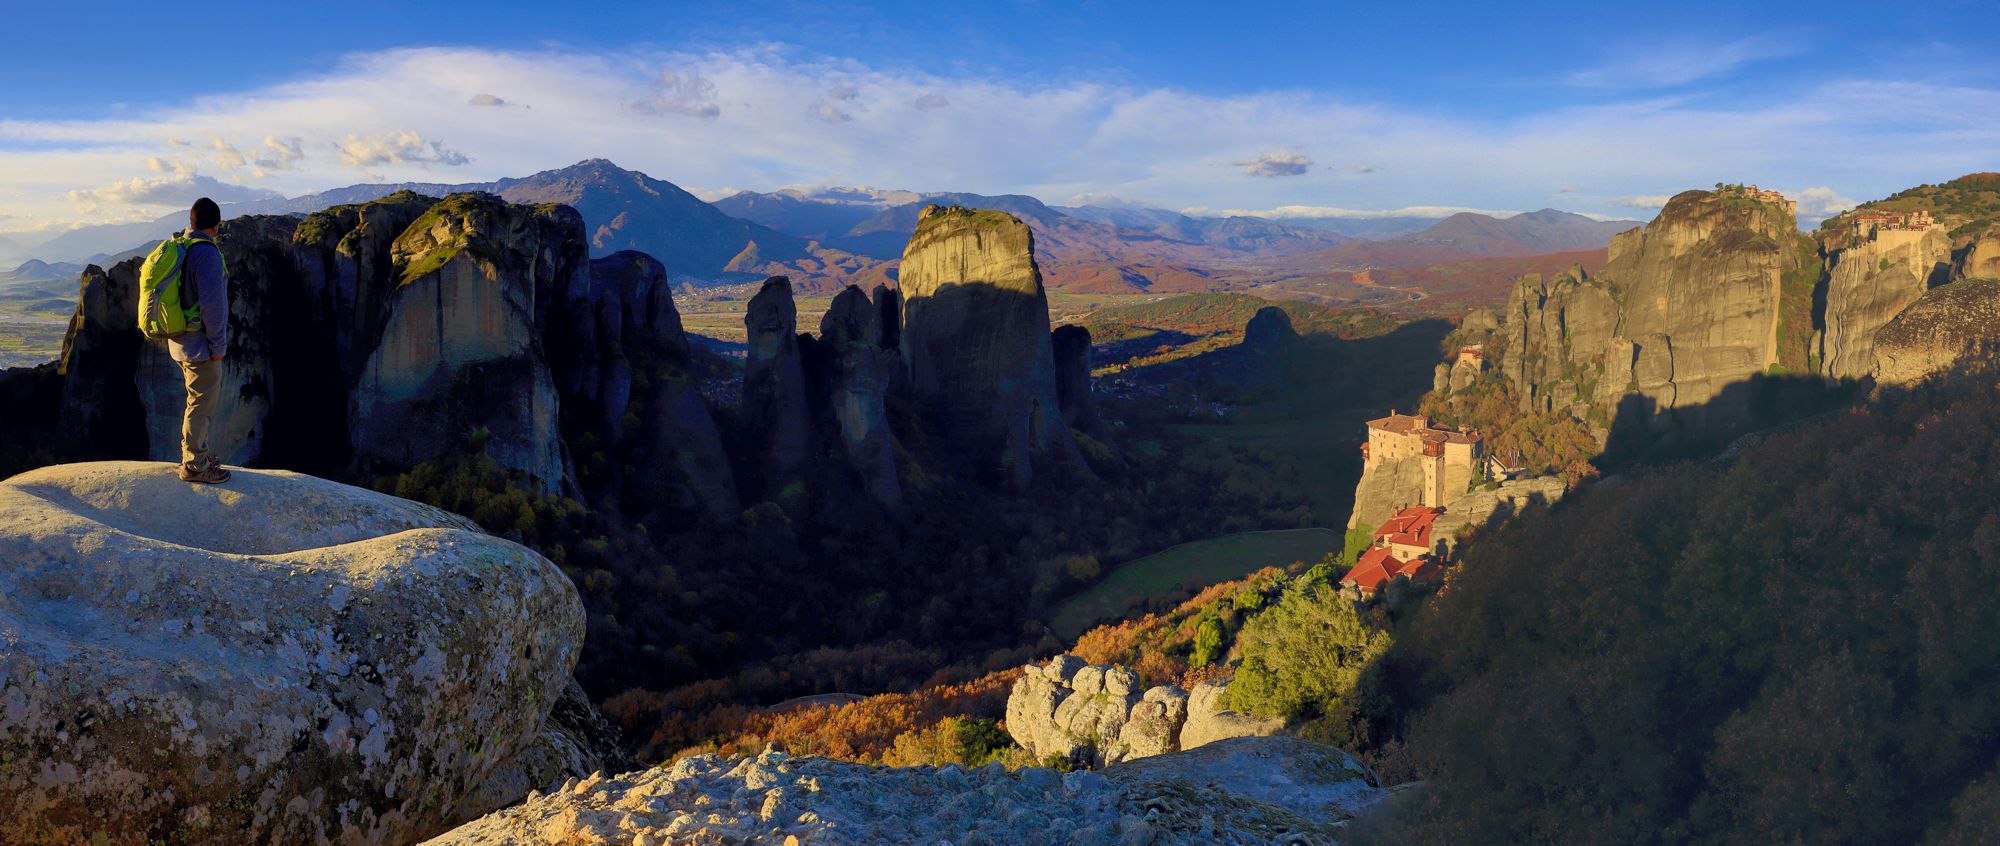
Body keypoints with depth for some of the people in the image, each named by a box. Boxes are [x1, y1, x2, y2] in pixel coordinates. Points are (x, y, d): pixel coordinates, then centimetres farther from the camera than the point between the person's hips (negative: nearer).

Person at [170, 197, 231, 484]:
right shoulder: (206, 252, -19)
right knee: (201, 403, -1)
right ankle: (194, 465, 5)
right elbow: (212, 303, -22)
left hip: (181, 341, 9)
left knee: (199, 399, 21)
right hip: (201, 343, -9)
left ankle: (195, 453, 31)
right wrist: (218, 344, -16)